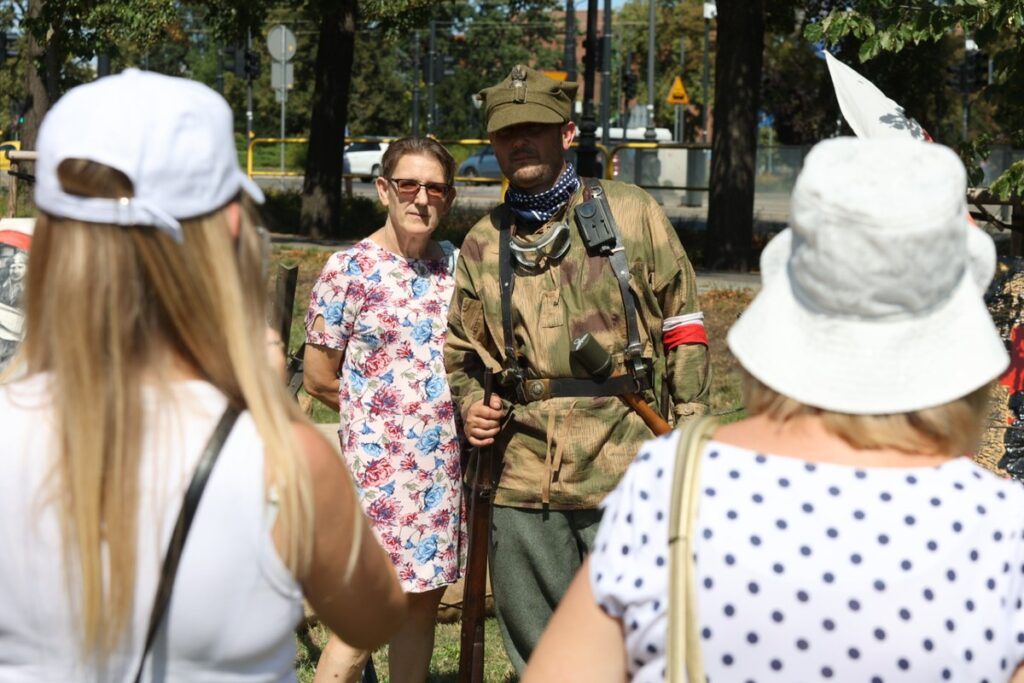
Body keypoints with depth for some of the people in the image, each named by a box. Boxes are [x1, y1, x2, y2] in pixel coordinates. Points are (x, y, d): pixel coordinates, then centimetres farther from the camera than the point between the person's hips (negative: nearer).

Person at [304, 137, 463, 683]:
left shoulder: (453, 264, 8)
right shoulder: (350, 270, -7)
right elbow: (319, 379, -4)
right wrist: (382, 406, 2)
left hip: (446, 463, 5)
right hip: (381, 466, -5)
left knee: (423, 601, 11)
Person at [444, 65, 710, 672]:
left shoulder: (632, 213, 4)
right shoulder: (482, 244, 12)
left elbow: (683, 326, 6)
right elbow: (464, 353, 23)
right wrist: (472, 408, 2)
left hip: (624, 470, -3)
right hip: (523, 481, 4)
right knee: (535, 654, 11)